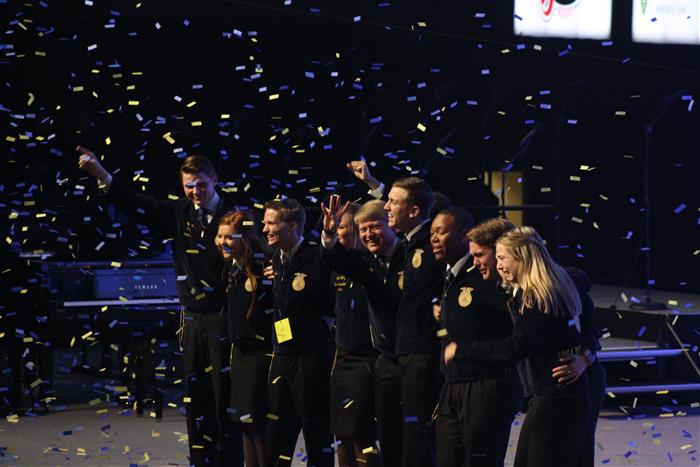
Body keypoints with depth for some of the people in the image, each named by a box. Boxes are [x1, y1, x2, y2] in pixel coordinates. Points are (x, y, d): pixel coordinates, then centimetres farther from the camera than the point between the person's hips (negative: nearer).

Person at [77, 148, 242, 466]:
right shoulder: (180, 213, 6)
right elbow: (139, 206, 0)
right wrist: (103, 177, -10)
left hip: (222, 319, -5)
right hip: (192, 318, 5)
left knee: (225, 395, -3)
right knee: (195, 396, 9)